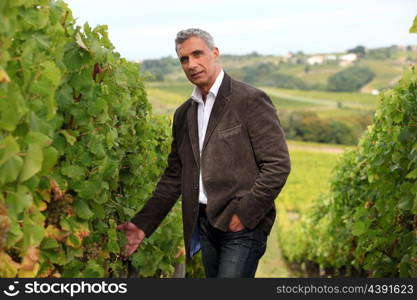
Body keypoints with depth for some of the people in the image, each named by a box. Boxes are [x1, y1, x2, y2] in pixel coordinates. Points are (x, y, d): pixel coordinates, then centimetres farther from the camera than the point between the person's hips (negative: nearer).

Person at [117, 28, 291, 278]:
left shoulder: (251, 100, -6)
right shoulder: (184, 114, 14)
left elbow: (278, 165, -10)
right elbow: (174, 177, 16)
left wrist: (245, 214, -14)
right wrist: (144, 224, 7)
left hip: (243, 227, -6)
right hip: (206, 224, 7)